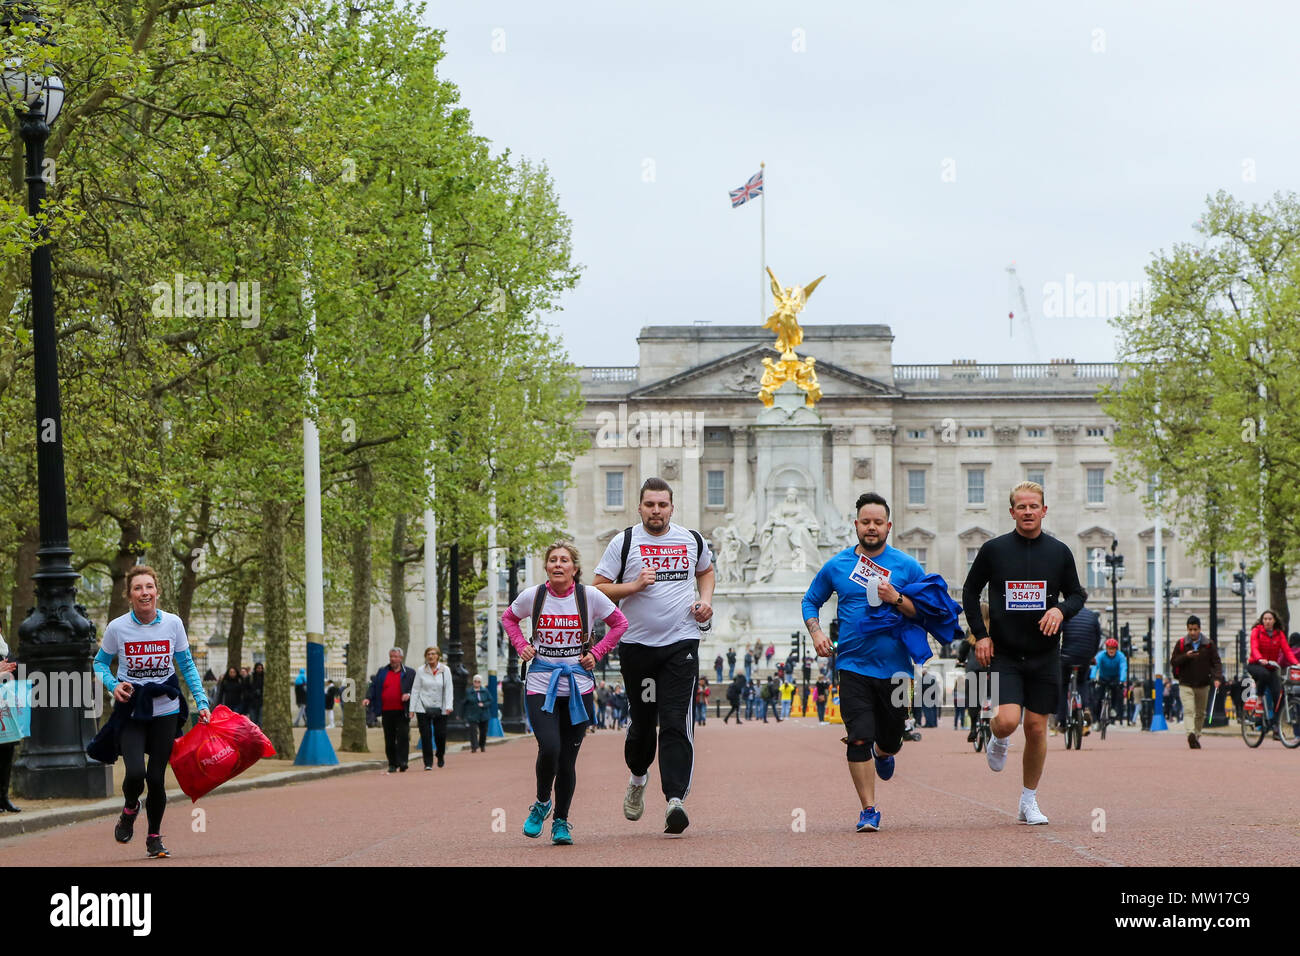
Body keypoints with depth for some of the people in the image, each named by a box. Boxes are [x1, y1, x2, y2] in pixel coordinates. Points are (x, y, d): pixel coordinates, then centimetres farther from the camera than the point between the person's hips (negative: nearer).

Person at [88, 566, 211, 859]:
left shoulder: (173, 624, -3)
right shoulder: (117, 628, -7)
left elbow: (187, 666, 8)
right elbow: (100, 662, 8)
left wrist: (201, 702, 0)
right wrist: (114, 685, -12)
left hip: (165, 710, 1)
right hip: (131, 711, -1)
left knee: (156, 778, 0)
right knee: (135, 773, -19)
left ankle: (154, 837, 24)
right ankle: (130, 808, 17)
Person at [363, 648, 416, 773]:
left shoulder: (409, 673, 6)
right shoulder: (382, 672, 13)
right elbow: (373, 686, 9)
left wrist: (409, 694, -15)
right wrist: (368, 698, -7)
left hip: (402, 711, -3)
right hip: (386, 711, 3)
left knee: (403, 736, -11)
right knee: (389, 739, 5)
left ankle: (402, 761, -7)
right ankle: (392, 764, 12)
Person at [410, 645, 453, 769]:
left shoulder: (445, 670, 3)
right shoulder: (421, 670, 2)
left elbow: (449, 689, 1)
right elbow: (415, 690, 3)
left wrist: (448, 706, -11)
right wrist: (412, 708, -1)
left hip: (440, 709, 1)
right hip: (423, 708, -1)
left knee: (441, 735, 1)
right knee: (426, 736, -5)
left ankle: (440, 756, 29)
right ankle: (428, 762, 0)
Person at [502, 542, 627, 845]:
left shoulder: (589, 596, -4)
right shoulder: (532, 596, -2)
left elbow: (619, 623, 10)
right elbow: (509, 618, 19)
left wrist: (596, 653, 0)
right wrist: (521, 646, 3)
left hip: (578, 686, 0)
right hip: (540, 686, 0)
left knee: (568, 760, 1)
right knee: (549, 748, -20)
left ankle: (561, 822, 20)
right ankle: (541, 803, 8)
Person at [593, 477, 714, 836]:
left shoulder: (692, 540, 9)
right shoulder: (624, 543, 0)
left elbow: (706, 571, 29)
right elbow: (598, 589, 1)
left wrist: (706, 600, 10)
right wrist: (633, 586, -15)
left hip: (681, 644, 0)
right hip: (637, 645, 0)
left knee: (675, 722, -12)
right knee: (643, 721, 11)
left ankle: (675, 799, -19)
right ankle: (638, 778, 40)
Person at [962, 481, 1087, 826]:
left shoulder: (1059, 552, 3)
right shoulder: (993, 549, -1)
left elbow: (1077, 594, 13)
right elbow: (970, 591, 9)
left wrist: (1061, 610, -10)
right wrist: (980, 634, -1)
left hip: (1045, 655, 2)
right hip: (1004, 653, -2)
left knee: (1036, 728, 3)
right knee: (1007, 720, -19)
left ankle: (1029, 801, 17)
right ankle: (998, 741, 19)